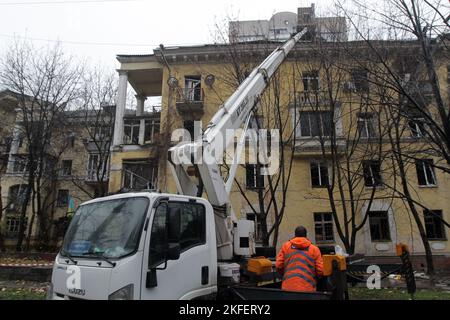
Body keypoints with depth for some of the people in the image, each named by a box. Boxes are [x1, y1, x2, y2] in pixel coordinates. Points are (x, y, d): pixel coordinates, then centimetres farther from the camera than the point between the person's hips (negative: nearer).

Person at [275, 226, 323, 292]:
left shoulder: (286, 246, 8)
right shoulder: (314, 249, 5)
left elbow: (278, 265, 4)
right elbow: (320, 271, 1)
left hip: (288, 287, 1)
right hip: (307, 288, -1)